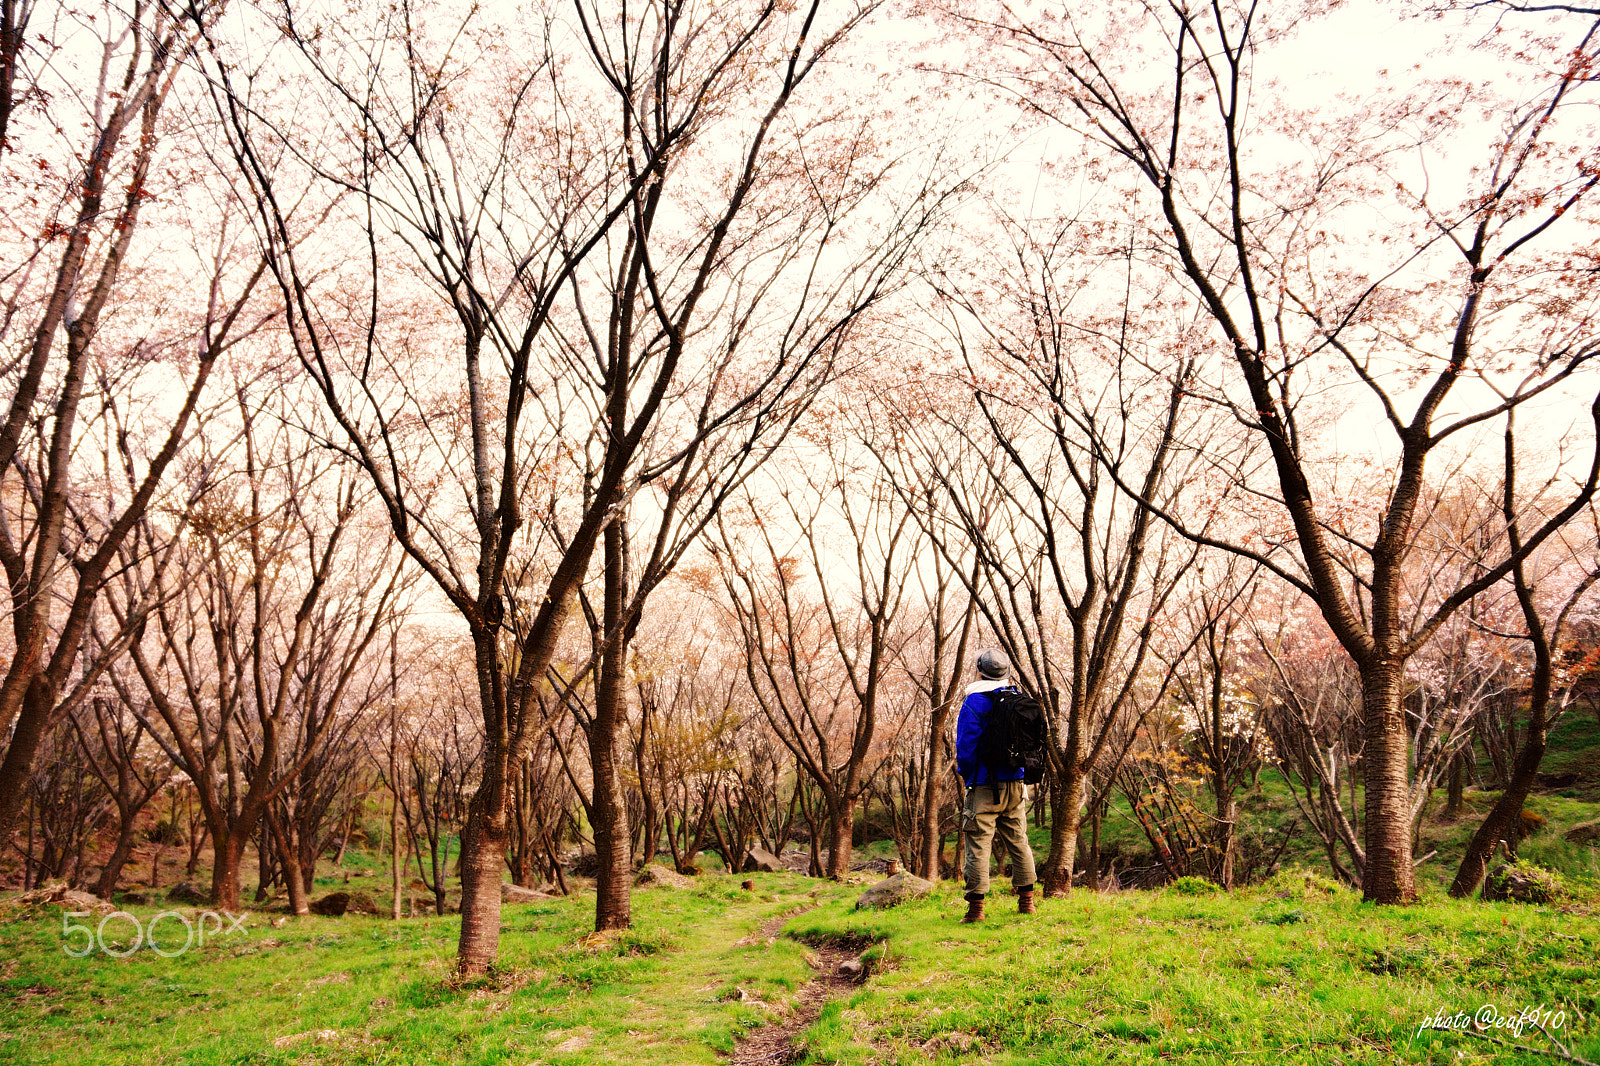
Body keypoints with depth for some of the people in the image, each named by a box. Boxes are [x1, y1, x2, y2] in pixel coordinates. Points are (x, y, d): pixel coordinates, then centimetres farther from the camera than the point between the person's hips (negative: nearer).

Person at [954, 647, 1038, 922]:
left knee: (978, 845, -3)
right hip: (1015, 784, 6)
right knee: (1018, 842, 15)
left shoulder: (975, 701, -10)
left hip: (984, 786, -6)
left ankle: (976, 907, -4)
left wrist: (965, 775, 3)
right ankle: (1026, 901, 19)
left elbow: (966, 746, -12)